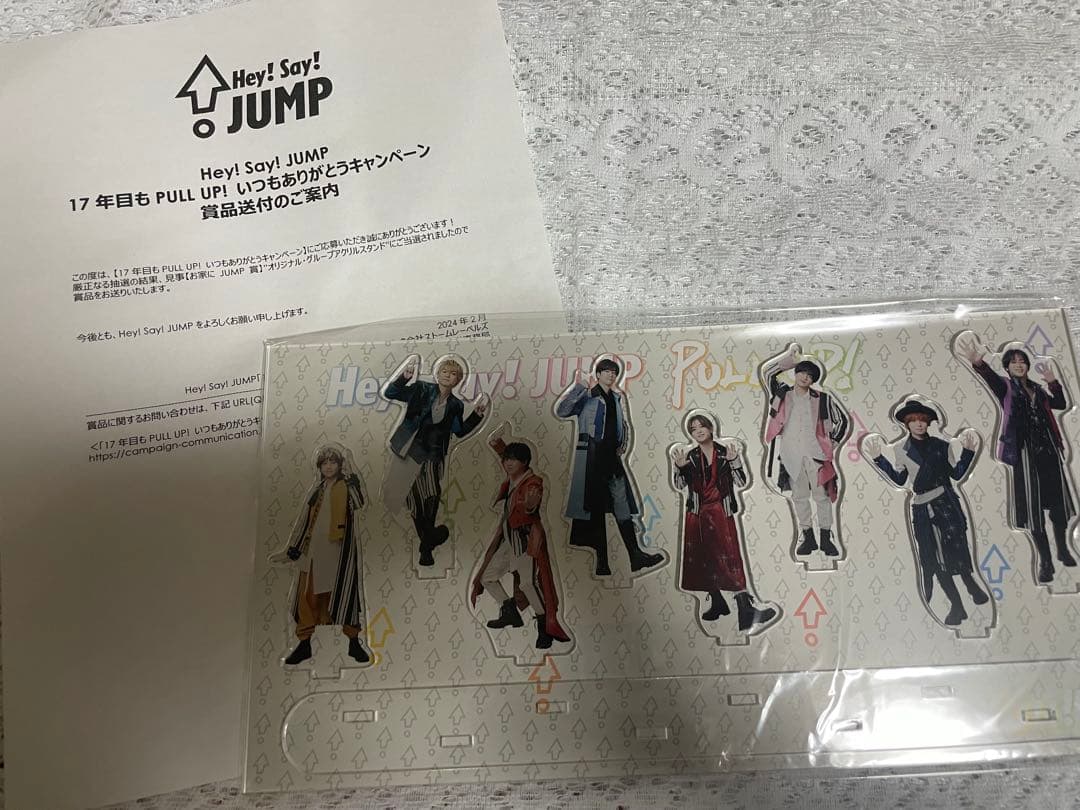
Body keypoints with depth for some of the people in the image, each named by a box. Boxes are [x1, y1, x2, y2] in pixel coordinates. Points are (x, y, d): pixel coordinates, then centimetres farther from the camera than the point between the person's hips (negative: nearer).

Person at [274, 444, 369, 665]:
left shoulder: (347, 487, 4)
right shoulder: (316, 490, 15)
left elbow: (358, 504, -15)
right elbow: (304, 521, 19)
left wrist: (352, 480, -24)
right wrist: (291, 551, 19)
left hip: (340, 550, -4)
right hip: (315, 550, 4)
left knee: (344, 594, -4)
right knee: (308, 595, 3)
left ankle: (354, 643, 5)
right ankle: (304, 644, 13)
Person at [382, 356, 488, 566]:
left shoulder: (456, 405, 10)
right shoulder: (422, 390, 1)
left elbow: (460, 431, 11)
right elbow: (390, 393, -3)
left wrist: (477, 414, 3)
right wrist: (404, 378, -18)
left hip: (432, 457, 1)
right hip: (409, 452, -1)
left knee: (432, 497, -17)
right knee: (415, 501, 1)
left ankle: (426, 547, -1)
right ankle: (429, 539, 21)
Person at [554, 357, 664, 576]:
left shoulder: (618, 398, 19)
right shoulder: (587, 396, 0)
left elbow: (624, 424, 30)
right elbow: (561, 411, -13)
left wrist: (624, 443, 13)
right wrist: (576, 386, -19)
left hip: (612, 456, 6)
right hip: (591, 457, -5)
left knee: (623, 505, -2)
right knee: (595, 508, -1)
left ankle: (635, 556, -4)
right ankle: (602, 561, 3)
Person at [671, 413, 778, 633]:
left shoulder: (725, 452, 1)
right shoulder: (689, 456, 6)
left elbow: (741, 482, -3)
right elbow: (679, 485, 3)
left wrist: (734, 460, -17)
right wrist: (678, 467, -14)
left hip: (721, 513, -3)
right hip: (697, 514, 3)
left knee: (728, 559, -14)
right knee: (703, 561, 9)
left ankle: (745, 608, -18)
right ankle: (717, 604, 25)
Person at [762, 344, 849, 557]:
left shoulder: (822, 399, 7)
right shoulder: (782, 394, 8)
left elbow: (843, 419, 15)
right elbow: (767, 370, -3)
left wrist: (832, 444, 9)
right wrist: (790, 356, 1)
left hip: (816, 454, -1)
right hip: (791, 455, 1)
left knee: (822, 496, 1)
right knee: (799, 496, 6)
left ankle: (826, 538, 8)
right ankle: (807, 537, 14)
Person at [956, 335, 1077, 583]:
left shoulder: (1036, 388, 16)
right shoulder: (1005, 386, 0)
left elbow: (1061, 404, 17)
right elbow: (989, 376, -22)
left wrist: (1052, 382, 3)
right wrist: (977, 362, -45)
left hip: (1048, 450, 5)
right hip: (1024, 452, -5)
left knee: (1057, 501, 10)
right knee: (1033, 506, -3)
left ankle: (1063, 550, 28)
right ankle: (1045, 561, 3)